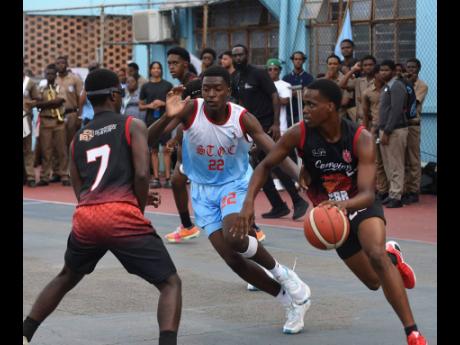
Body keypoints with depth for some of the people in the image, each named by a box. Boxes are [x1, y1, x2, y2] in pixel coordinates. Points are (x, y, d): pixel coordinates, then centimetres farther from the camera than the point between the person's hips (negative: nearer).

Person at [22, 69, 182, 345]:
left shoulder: (77, 138, 24)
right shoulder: (133, 126, 8)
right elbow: (142, 174, -6)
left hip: (85, 218, 5)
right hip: (121, 217, -5)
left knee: (66, 279, 32)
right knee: (171, 284, 4)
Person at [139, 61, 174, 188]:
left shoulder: (167, 85, 5)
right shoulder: (146, 86, 10)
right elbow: (140, 106, 12)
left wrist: (163, 103, -11)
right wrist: (149, 105, -8)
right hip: (151, 121, 2)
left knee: (166, 149, -6)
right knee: (154, 150, 5)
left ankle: (168, 178, -6)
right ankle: (156, 178, 7)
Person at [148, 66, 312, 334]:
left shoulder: (243, 118, -19)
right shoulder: (190, 110, -19)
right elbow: (149, 138, -25)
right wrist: (167, 118, -46)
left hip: (236, 184, -2)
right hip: (203, 191, 2)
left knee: (233, 238, -30)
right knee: (232, 259, -4)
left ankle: (281, 274, -3)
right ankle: (292, 299, 13)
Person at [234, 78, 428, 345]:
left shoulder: (361, 139, -27)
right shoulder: (300, 134, -20)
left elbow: (367, 193, -34)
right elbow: (265, 166, -7)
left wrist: (343, 204, -56)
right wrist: (249, 202, -23)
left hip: (361, 206, -3)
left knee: (376, 255, -33)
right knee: (374, 282, 8)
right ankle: (391, 256, 47)